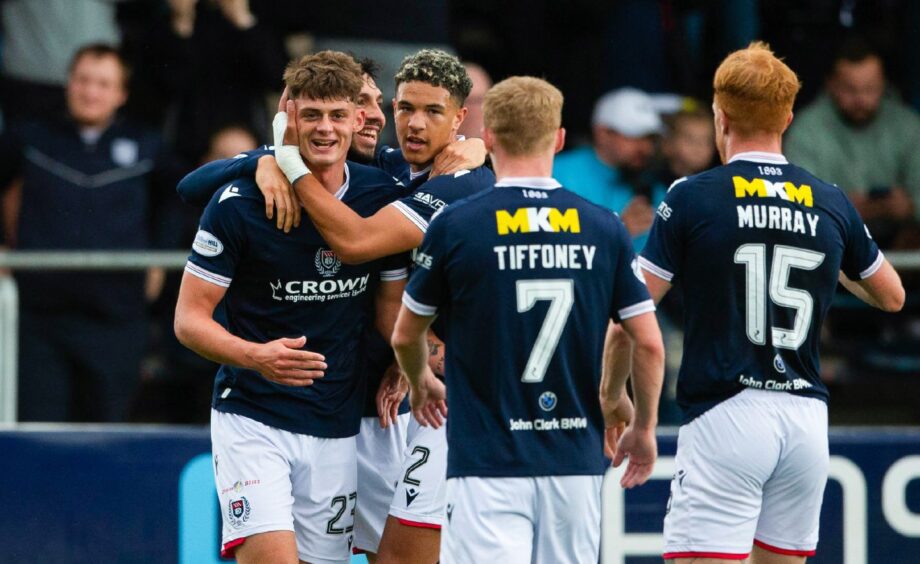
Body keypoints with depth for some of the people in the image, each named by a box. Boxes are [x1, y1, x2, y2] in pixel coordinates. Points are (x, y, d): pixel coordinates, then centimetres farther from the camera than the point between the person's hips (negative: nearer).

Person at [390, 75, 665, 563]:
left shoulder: (454, 226, -6)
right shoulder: (604, 229, 2)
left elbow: (405, 336, 8)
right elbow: (649, 344, 2)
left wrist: (422, 385, 30)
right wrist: (644, 429, 19)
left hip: (488, 464, -3)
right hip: (576, 462, 4)